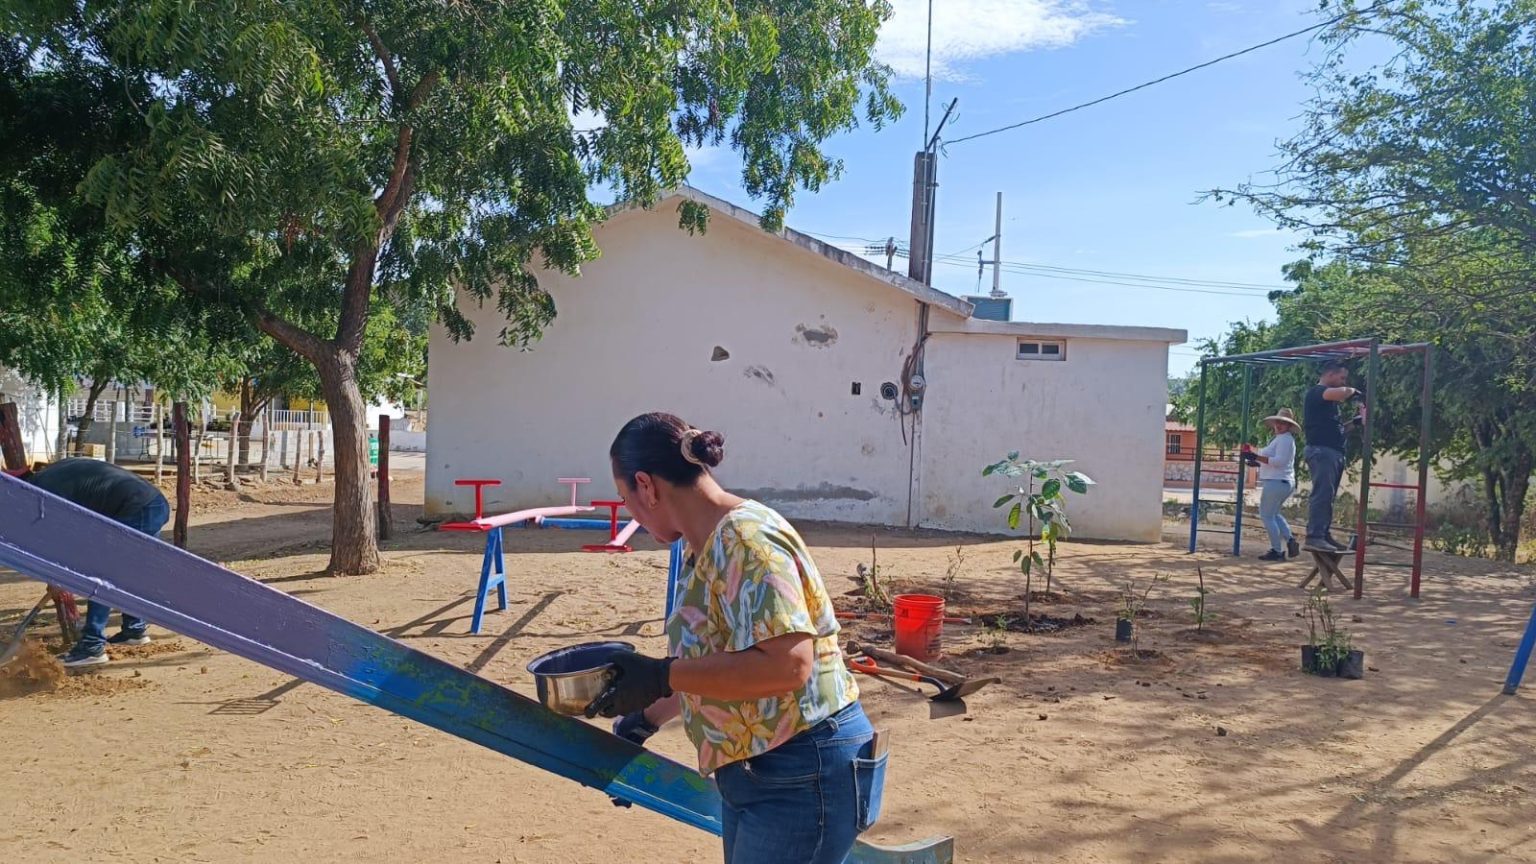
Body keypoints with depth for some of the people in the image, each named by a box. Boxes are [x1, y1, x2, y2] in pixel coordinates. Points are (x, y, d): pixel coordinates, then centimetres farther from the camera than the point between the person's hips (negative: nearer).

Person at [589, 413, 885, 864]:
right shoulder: (703, 547, 8)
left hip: (803, 777, -10)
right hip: (749, 771, 10)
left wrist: (660, 677, -26)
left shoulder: (747, 540, -22)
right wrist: (644, 719, 23)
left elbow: (786, 665, -31)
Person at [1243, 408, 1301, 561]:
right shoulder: (1280, 439, 20)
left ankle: (1277, 551, -1)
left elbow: (1279, 461, -23)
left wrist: (1256, 456, -25)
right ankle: (1290, 541, 15)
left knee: (1266, 516, -4)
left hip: (1276, 482, -11)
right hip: (1284, 481, 11)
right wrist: (1258, 462, 18)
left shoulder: (1284, 439, -12)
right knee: (1273, 514, 23)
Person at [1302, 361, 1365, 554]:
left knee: (1327, 497, 9)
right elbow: (1341, 393, -25)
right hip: (1321, 451, -10)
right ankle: (1314, 537, -20)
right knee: (1322, 495, -16)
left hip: (1334, 453, 10)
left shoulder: (1329, 401, 26)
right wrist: (1353, 391, -4)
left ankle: (1323, 536, 12)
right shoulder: (1316, 392, -4)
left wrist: (1356, 421, 14)